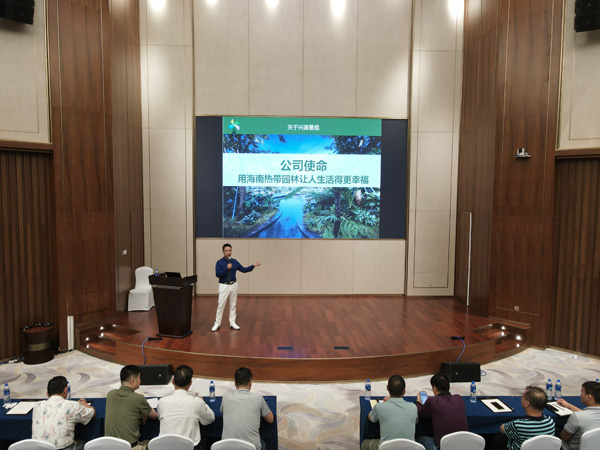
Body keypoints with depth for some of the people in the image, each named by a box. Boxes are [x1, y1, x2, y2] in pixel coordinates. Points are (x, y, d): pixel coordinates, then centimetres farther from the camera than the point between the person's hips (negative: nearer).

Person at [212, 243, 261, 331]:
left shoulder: (234, 261, 4)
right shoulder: (219, 262, -7)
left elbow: (243, 270, 6)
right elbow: (218, 274, -18)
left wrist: (253, 266, -4)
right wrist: (227, 268, -28)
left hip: (233, 285, 4)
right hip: (224, 286, -4)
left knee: (233, 305, 10)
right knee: (221, 305, -2)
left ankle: (232, 323, 20)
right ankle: (217, 324, 10)